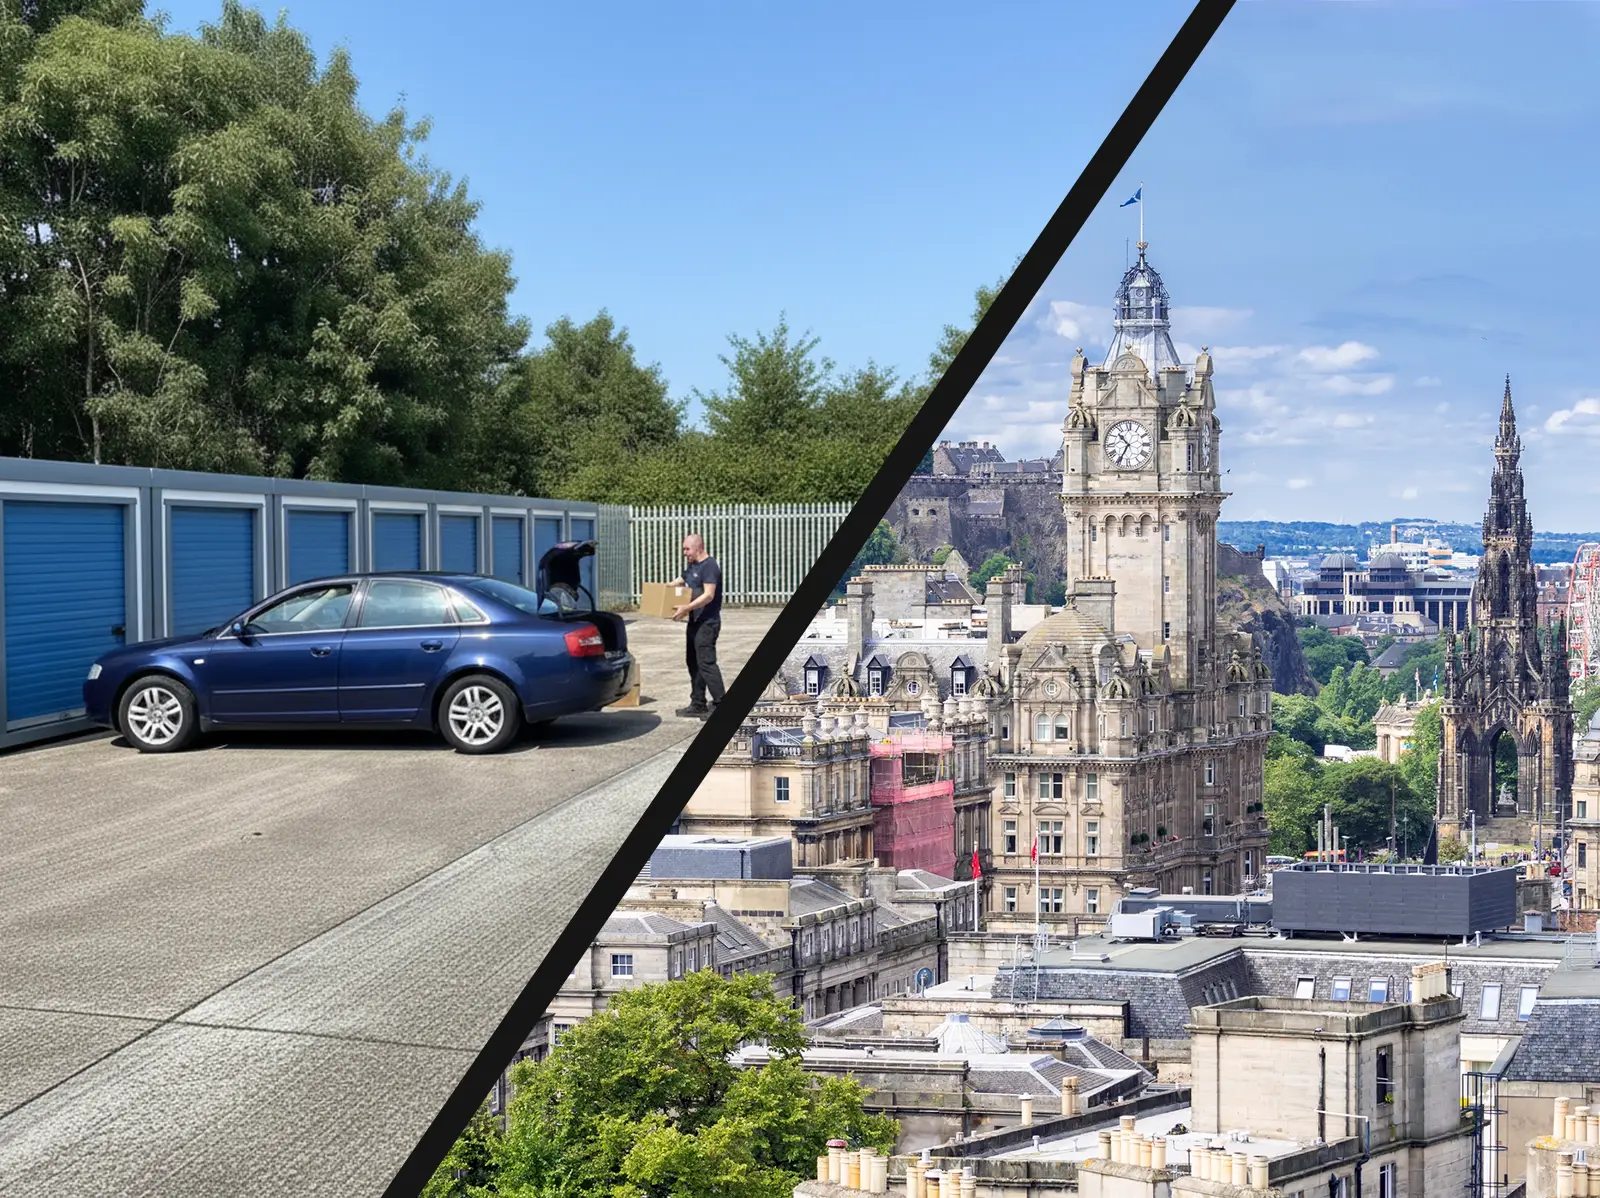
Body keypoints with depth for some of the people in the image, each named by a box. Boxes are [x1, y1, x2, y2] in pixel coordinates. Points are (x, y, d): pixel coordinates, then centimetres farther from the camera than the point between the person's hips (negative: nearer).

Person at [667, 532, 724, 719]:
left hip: (707, 623, -10)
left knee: (706, 662, -14)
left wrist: (687, 607, -31)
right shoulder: (692, 566, 16)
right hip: (695, 621, 10)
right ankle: (698, 704, 18)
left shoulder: (709, 567, -15)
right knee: (694, 662, 12)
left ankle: (719, 704, -14)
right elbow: (679, 582, 31)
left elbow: (709, 595, -24)